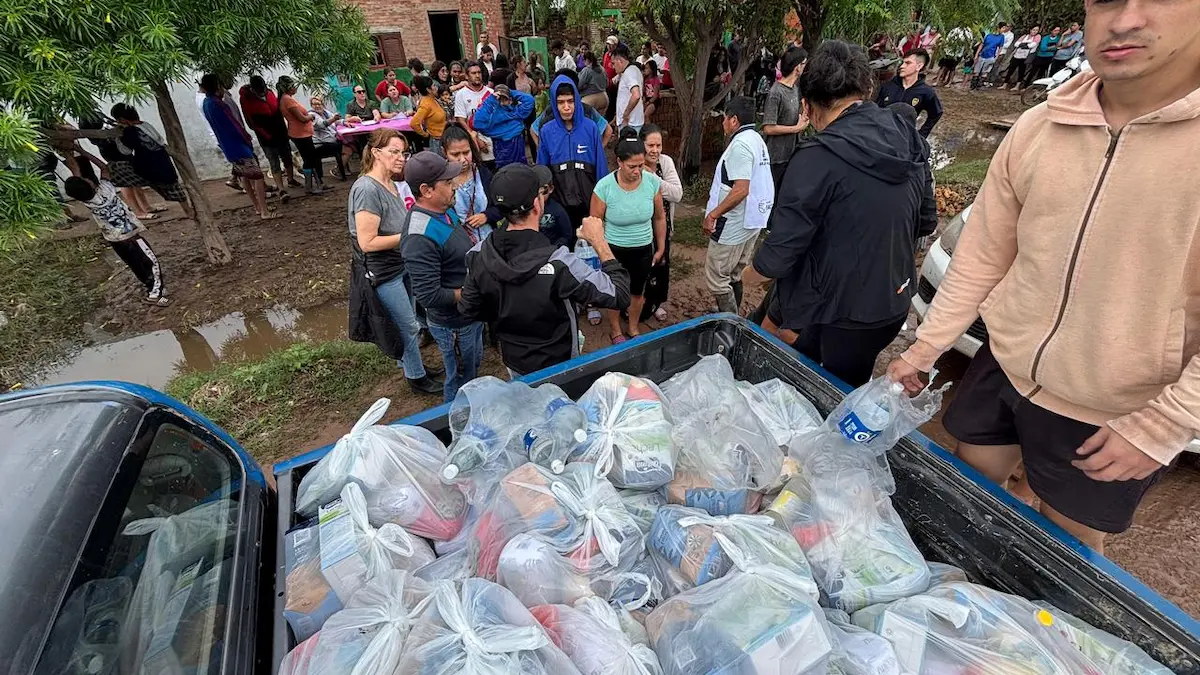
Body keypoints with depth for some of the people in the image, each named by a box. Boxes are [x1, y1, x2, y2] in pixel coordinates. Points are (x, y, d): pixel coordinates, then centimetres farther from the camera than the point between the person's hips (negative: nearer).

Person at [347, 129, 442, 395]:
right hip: (382, 273, -9)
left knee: (406, 322, 21)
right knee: (409, 326, 4)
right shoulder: (367, 189, -24)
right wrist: (407, 236, -22)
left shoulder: (390, 183, 5)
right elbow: (367, 242, -26)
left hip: (401, 266, 9)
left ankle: (409, 363, 41)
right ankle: (416, 376, 23)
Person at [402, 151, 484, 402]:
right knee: (461, 382, 13)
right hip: (453, 323, -9)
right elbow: (430, 296, -30)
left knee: (474, 365, 30)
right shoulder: (420, 237, -30)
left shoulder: (445, 209, -2)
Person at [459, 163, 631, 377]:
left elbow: (468, 310, -5)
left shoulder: (478, 255, -19)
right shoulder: (558, 264, -36)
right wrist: (599, 241, -18)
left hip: (513, 362, 5)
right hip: (556, 368, -4)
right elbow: (620, 295, -29)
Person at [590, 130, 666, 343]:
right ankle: (615, 330, 43)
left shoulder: (653, 182, -15)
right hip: (614, 251, -2)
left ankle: (634, 329, 46)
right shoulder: (604, 186, -22)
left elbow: (659, 218, 0)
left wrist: (661, 248, 7)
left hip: (644, 250, 3)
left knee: (638, 292, 20)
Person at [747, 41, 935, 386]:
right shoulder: (910, 141, 0)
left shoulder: (819, 157, -24)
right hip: (893, 304, 7)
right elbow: (926, 222, 11)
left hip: (840, 315, -6)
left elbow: (780, 251, -20)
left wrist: (750, 274, 0)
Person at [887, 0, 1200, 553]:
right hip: (1003, 365, 4)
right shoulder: (1036, 129, -3)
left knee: (1067, 542, 16)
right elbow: (982, 255, 3)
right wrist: (925, 348, 3)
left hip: (1112, 417, -3)